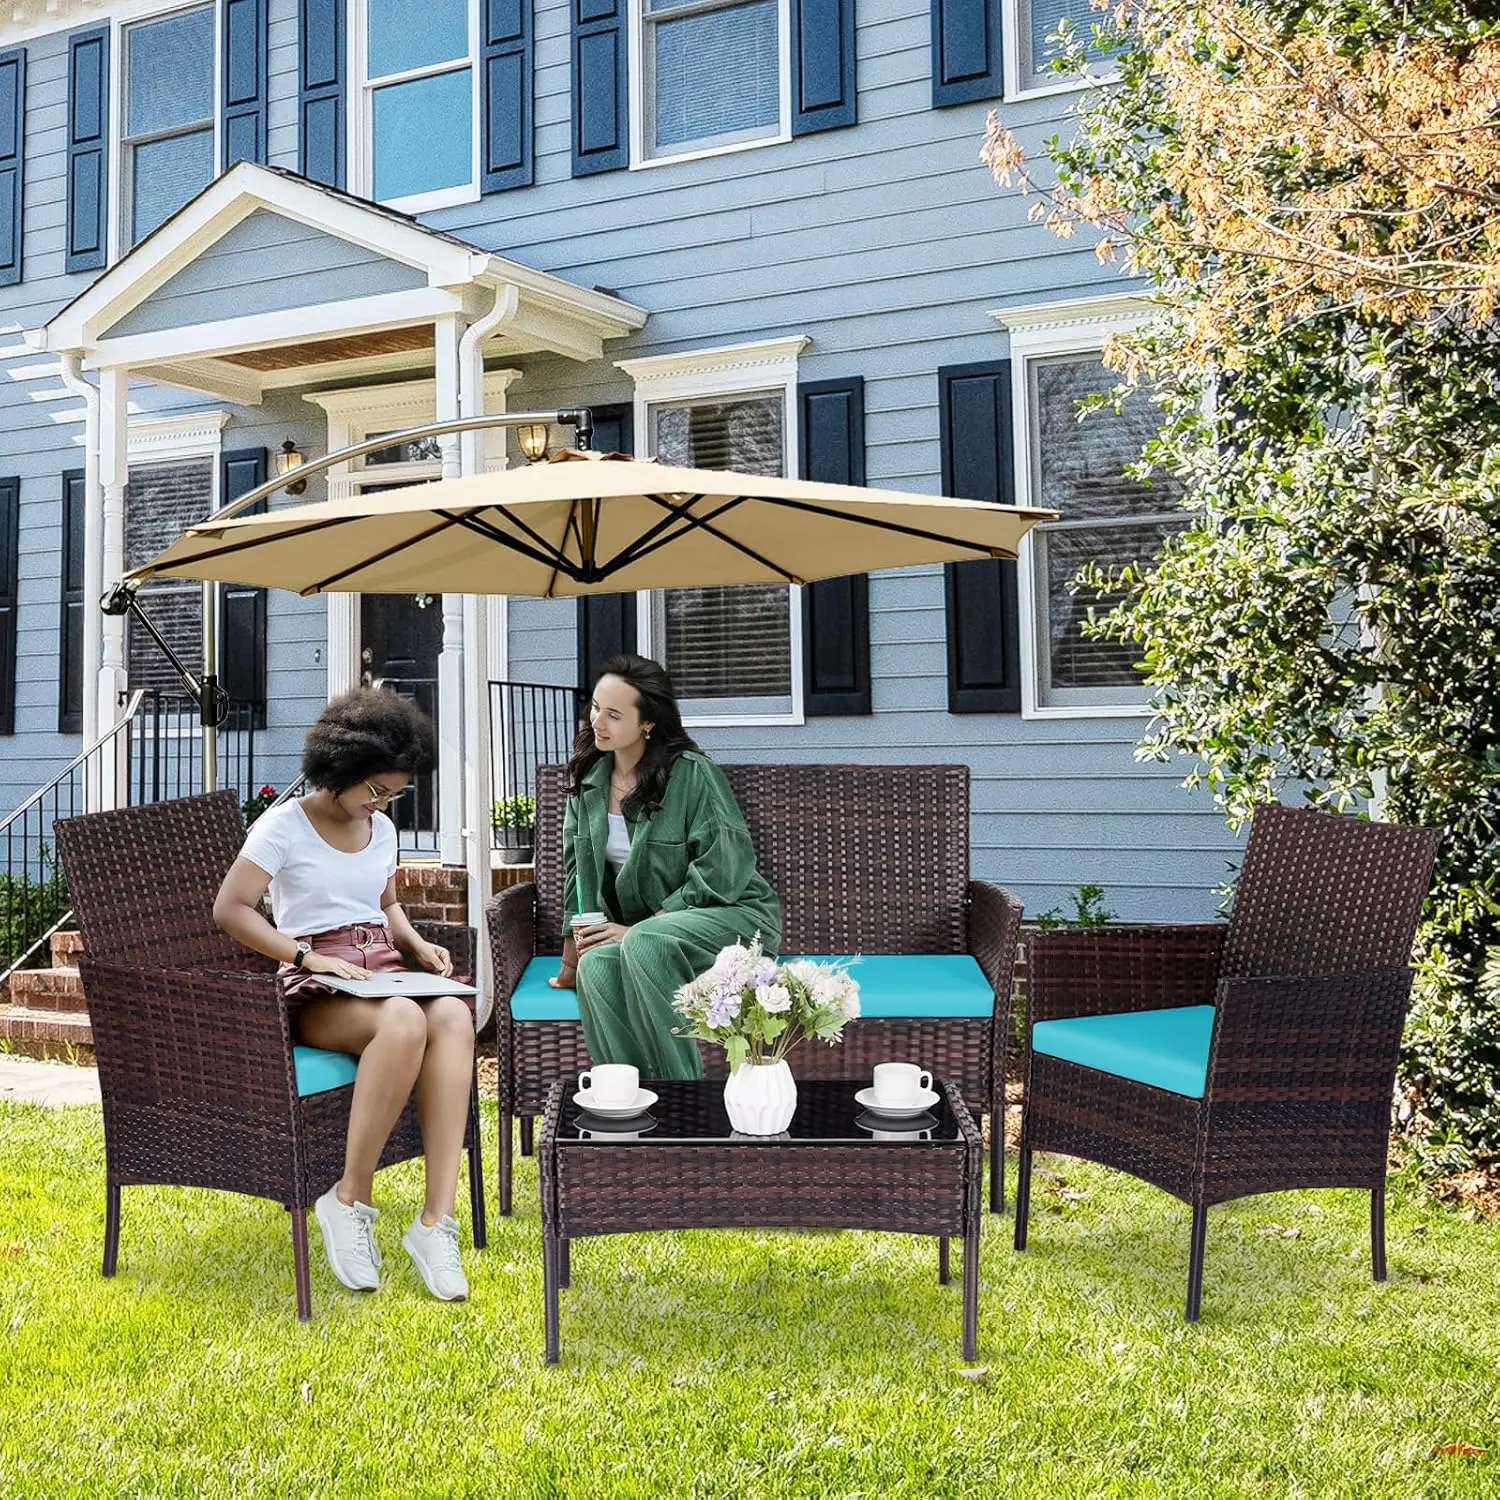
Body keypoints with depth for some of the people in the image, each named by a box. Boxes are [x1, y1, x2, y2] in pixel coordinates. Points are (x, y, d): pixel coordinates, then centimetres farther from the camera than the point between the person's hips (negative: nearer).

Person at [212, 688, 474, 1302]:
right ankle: (351, 1202, -21)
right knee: (404, 1022, -39)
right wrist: (311, 957, -22)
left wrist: (416, 944, 10)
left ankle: (436, 1221, -33)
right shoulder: (284, 826, -2)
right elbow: (230, 909, -12)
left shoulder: (381, 829, 18)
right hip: (316, 993, -6)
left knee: (454, 1016, -31)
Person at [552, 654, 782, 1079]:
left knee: (644, 945, -37)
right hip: (637, 929, 5)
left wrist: (636, 929, -17)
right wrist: (572, 954, 6)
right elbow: (578, 869, 14)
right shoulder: (587, 779, 7)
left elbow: (723, 868, -16)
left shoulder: (691, 773, -12)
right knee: (596, 966, -31)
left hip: (729, 914, -5)